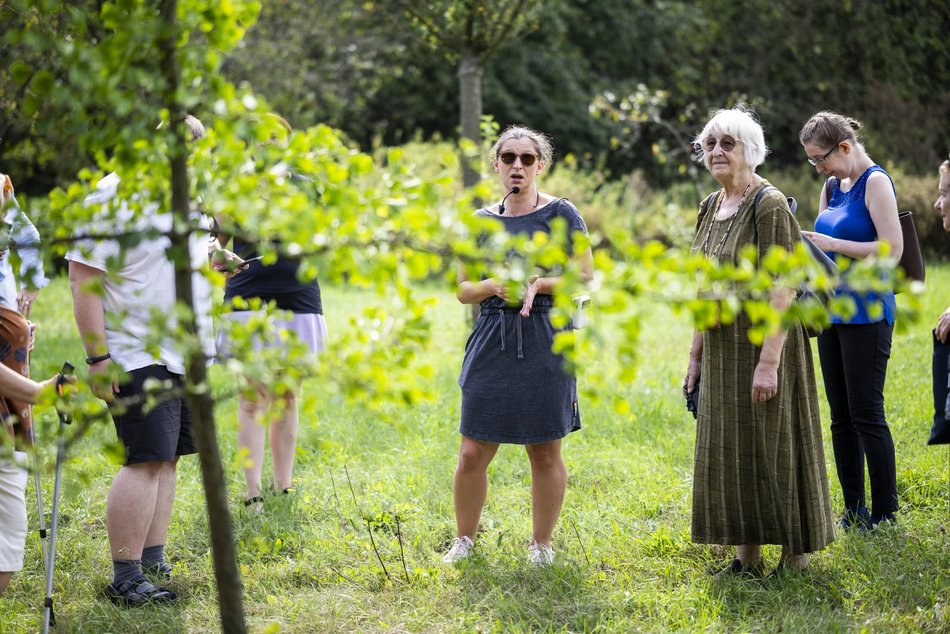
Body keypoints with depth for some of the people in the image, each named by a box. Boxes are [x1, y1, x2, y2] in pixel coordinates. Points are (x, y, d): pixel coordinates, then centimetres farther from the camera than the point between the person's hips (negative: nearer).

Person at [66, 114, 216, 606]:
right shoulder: (112, 198, -12)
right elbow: (83, 277, -15)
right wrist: (97, 357, -19)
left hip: (185, 356, 8)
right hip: (137, 357, -8)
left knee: (166, 459, 8)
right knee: (146, 460, -12)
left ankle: (152, 564, 14)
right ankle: (124, 579, -8)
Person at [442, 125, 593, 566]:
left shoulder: (560, 214, 1)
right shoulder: (482, 221, 11)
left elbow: (586, 280, -1)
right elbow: (463, 289, 13)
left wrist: (538, 284, -15)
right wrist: (491, 285, -8)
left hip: (544, 345, -3)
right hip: (491, 346, 3)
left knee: (545, 453, 3)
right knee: (472, 454, 0)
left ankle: (541, 544, 17)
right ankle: (464, 539, 18)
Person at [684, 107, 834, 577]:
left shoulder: (769, 206, -15)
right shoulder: (710, 208, 10)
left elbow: (782, 290, -20)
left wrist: (768, 362, -25)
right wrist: (696, 356, 13)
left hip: (764, 344, -8)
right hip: (722, 352, 8)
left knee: (772, 448, -2)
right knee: (730, 451, 10)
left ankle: (795, 557, 10)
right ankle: (748, 558, 20)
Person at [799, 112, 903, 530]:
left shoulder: (876, 183, -11)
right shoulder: (833, 186, 14)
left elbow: (892, 249, -20)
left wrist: (833, 245, -19)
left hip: (866, 314, -8)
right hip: (833, 311, 8)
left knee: (866, 414, -7)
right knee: (841, 416, 9)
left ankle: (885, 514, 0)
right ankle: (853, 510, 15)